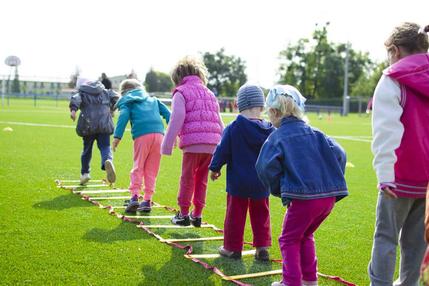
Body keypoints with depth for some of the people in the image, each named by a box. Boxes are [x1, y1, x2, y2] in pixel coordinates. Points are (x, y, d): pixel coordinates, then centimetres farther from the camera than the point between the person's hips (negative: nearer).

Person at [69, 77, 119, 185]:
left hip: (88, 125, -1)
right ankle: (108, 161, -35)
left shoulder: (81, 93, 8)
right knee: (105, 147, -2)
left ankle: (85, 173, 23)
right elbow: (115, 97, 11)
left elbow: (75, 99, -12)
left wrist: (73, 110, -29)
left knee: (87, 149, 15)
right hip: (104, 125, 1)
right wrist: (111, 109, 24)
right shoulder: (105, 92, 18)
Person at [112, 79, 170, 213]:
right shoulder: (153, 100, 31)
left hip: (142, 136, -3)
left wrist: (117, 136, -9)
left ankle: (134, 196, -8)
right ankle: (147, 200, 9)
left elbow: (123, 117, -1)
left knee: (138, 167, 6)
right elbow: (167, 113, 19)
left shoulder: (127, 102, 18)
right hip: (159, 133, 3)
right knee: (151, 169, 9)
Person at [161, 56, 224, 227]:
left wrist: (167, 145, -4)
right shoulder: (209, 94, 23)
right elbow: (219, 122, 22)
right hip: (212, 144, 5)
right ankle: (197, 215, 18)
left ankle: (183, 214, 14)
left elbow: (177, 120, -7)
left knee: (187, 179, 7)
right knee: (202, 180, 14)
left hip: (193, 143, -5)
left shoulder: (181, 93, 4)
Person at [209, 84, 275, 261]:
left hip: (238, 182, -3)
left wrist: (215, 168, 9)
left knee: (235, 214, 8)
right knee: (260, 214, 15)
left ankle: (233, 248, 15)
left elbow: (222, 151, -7)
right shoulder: (270, 130, -3)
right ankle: (262, 247, 14)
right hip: (261, 183, 3)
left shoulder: (233, 128, -13)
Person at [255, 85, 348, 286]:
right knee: (305, 236, 26)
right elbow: (338, 154, 5)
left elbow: (266, 167, -15)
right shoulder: (314, 133, 13)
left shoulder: (277, 137, -2)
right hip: (329, 196, 6)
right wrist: (332, 182, 12)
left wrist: (277, 189, 1)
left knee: (290, 240, 13)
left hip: (303, 197, -6)